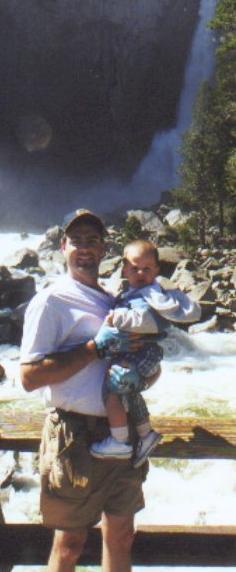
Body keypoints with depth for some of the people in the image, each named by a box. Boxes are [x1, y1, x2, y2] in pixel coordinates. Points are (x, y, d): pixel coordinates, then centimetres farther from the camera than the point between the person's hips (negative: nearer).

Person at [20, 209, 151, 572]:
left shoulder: (112, 301, 14)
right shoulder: (51, 301, -8)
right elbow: (29, 376, -16)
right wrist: (97, 347, -19)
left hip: (121, 432, 7)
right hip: (76, 436, -6)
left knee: (121, 536, 15)